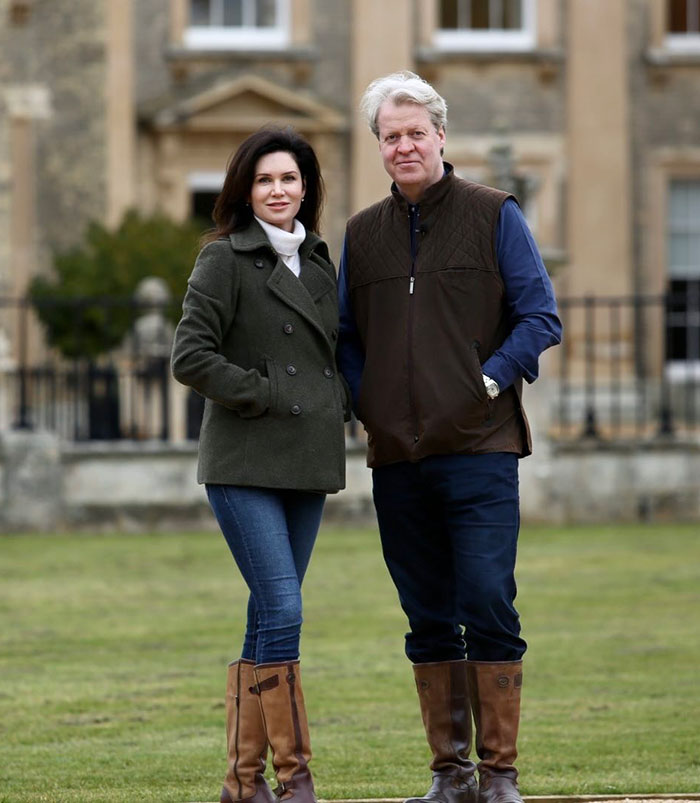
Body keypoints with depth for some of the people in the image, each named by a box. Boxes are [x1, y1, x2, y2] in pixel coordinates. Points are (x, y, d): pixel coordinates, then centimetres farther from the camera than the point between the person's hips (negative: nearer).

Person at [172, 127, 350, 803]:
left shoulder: (319, 261, 16)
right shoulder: (226, 259, -4)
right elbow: (191, 355, -11)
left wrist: (339, 404, 11)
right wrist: (263, 395, -13)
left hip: (306, 465, 7)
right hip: (244, 464, -7)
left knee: (268, 620, 7)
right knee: (282, 609, -15)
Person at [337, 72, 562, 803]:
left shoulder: (494, 216, 3)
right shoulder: (363, 234, 13)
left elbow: (540, 318, 1)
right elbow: (345, 338, 19)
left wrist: (488, 383, -9)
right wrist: (366, 407, 3)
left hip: (478, 448, -4)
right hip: (397, 458, 4)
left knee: (488, 607, -8)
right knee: (429, 622, 7)